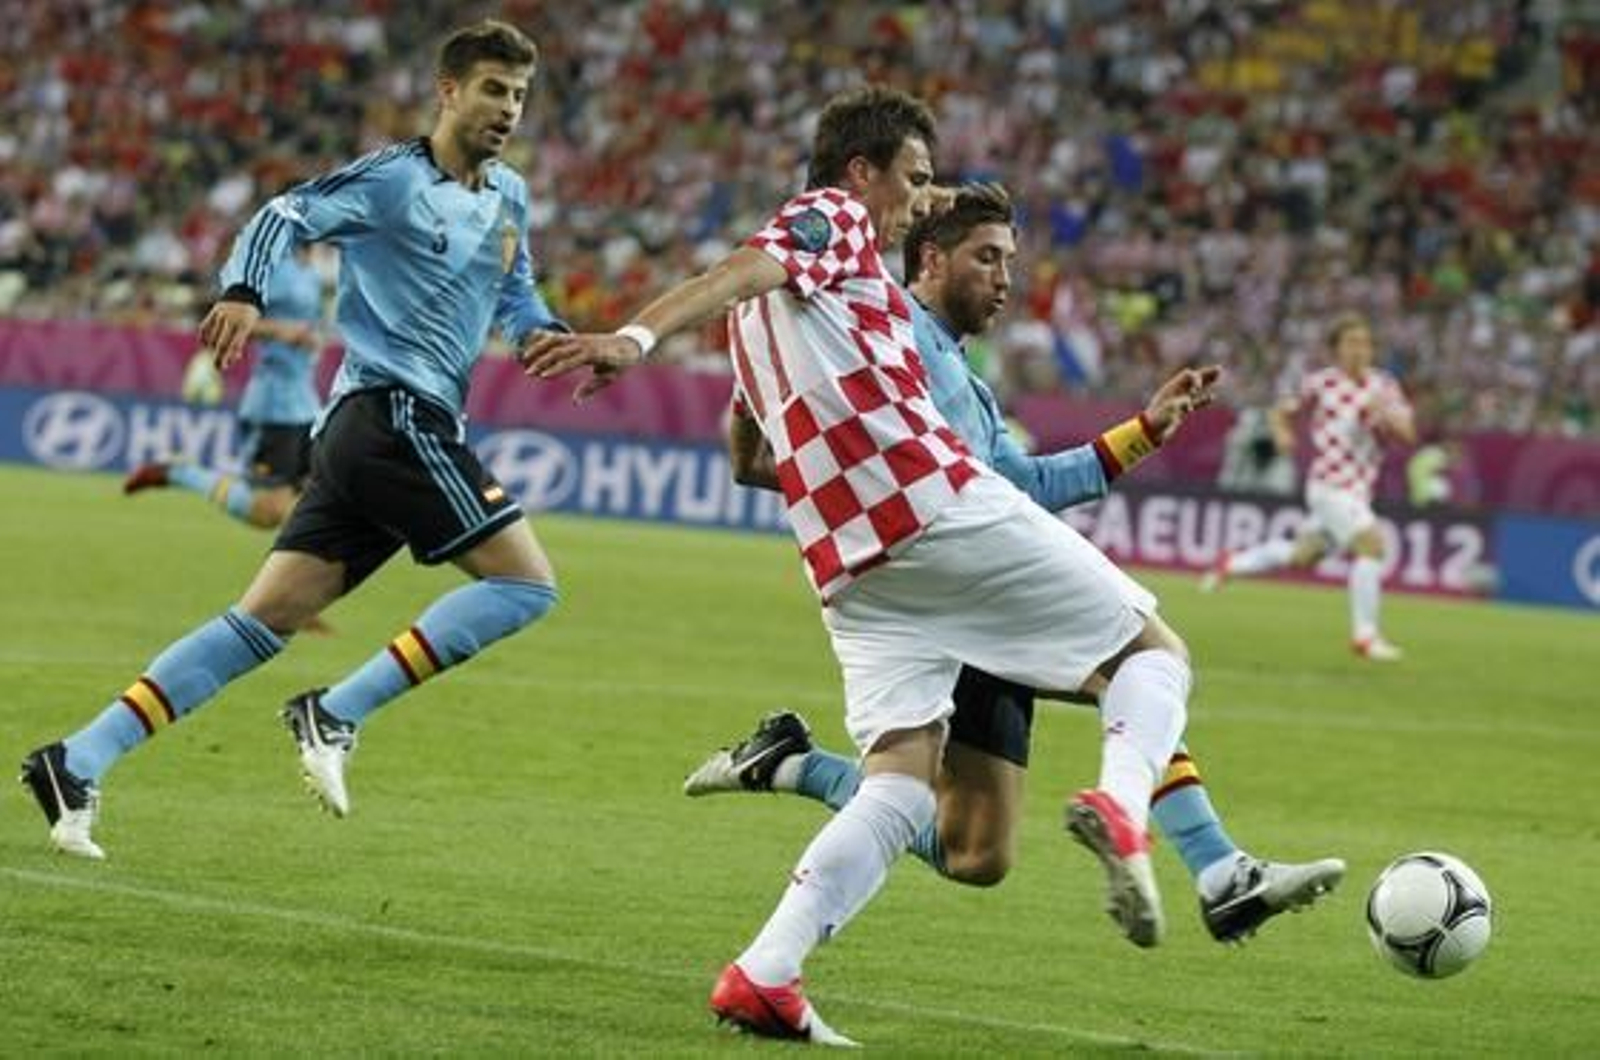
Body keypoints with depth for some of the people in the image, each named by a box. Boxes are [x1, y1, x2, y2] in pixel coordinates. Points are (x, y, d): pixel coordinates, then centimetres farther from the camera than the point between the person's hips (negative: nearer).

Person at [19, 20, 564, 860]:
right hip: (393, 413, -8)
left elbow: (513, 292, 33)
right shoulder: (392, 177, -5)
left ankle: (78, 762, -2)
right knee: (527, 583, -11)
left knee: (264, 620, 3)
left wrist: (543, 333, 11)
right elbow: (287, 215, -14)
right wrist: (243, 291, -32)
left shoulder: (508, 198, 19)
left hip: (361, 432, 8)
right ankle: (335, 714, -12)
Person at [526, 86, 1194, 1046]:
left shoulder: (761, 311, 28)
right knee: (1151, 649, 4)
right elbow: (741, 272, -15)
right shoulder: (832, 216, 4)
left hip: (852, 563, 7)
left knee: (902, 782, 3)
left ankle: (764, 976, -17)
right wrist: (635, 338, -34)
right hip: (939, 501, -7)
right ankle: (1122, 803, -27)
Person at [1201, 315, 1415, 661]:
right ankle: (1365, 635, -14)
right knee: (1370, 542, -22)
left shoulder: (1383, 385, 3)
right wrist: (1282, 433, -11)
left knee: (1302, 555, 18)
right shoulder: (1320, 382, -4)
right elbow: (1282, 411, 10)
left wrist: (1387, 415, -24)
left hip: (1359, 487, 5)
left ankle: (1231, 564, 40)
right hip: (1329, 484, -5)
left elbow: (1407, 434, -4)